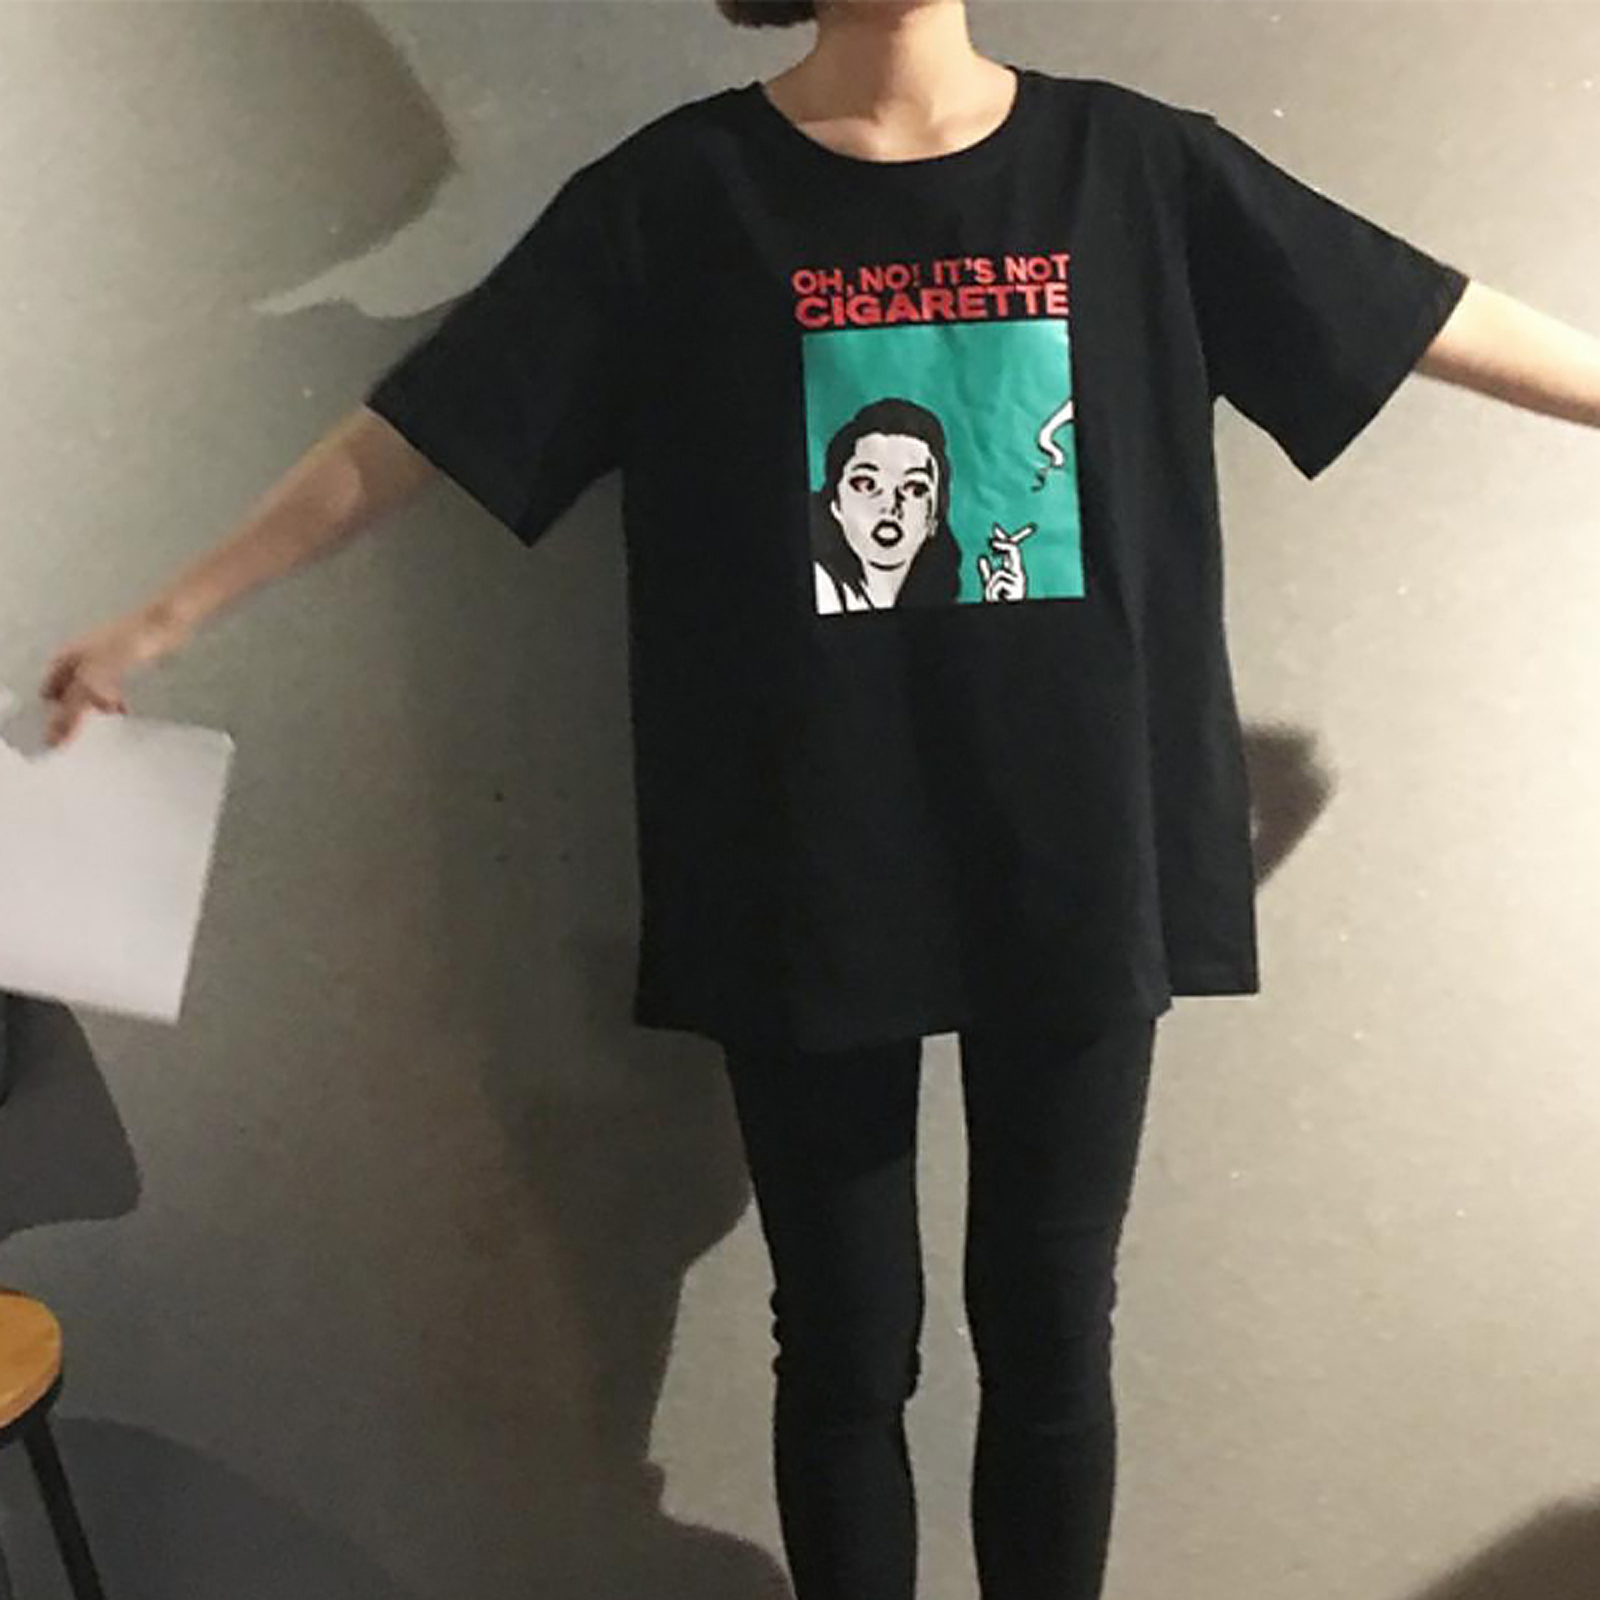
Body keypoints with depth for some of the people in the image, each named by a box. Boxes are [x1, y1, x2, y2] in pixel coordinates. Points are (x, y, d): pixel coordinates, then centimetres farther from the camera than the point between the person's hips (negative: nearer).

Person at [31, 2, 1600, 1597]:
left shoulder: (1133, 160, 3)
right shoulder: (678, 191, -3)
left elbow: (1429, 315, 9)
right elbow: (408, 429, 0)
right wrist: (163, 617, 1)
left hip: (1074, 868, 2)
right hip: (810, 880, -1)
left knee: (1050, 1334, 13)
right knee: (845, 1348, 12)